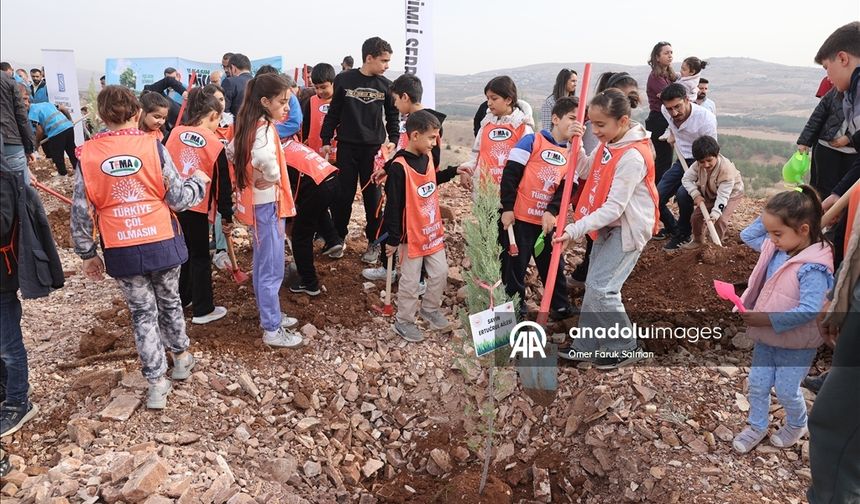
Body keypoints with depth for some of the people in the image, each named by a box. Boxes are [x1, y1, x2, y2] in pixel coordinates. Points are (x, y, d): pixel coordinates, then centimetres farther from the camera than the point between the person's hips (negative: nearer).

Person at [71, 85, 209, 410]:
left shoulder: (88, 155, -5)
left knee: (143, 312, 12)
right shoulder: (153, 146, -10)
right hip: (162, 243, 0)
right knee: (169, 301, 22)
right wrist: (199, 182, 12)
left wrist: (88, 254, 11)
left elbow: (81, 212, -2)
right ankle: (181, 357, 41)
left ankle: (157, 384, 16)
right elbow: (179, 200, -7)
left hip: (121, 251, 0)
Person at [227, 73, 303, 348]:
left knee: (262, 265, 19)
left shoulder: (248, 125, 7)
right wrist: (273, 177, -22)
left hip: (255, 202, 10)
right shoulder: (265, 129, -21)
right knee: (272, 269, -1)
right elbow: (264, 158, -41)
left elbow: (231, 151, 18)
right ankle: (272, 330, 9)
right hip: (267, 204, -10)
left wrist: (249, 173, 12)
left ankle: (269, 315, 34)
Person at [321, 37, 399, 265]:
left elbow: (392, 116, 11)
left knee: (372, 197, 5)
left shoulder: (385, 85, 2)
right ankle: (339, 237, 24)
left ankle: (374, 243, 16)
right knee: (343, 195, 6)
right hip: (347, 147, -1)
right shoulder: (344, 80, -3)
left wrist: (393, 141, 2)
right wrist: (326, 141, 2)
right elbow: (333, 112, 3)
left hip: (374, 148, 1)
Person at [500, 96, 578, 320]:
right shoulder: (532, 141, -6)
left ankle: (561, 306, 32)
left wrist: (551, 212, -12)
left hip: (547, 220, 5)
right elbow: (510, 174, -10)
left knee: (551, 265, 17)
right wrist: (507, 208, -13)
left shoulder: (571, 154, 10)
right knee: (515, 265, 4)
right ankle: (516, 309, 20)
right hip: (520, 217, -5)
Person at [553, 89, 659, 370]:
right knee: (594, 286, 13)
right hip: (609, 225, 9)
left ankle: (625, 348, 10)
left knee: (601, 289, -9)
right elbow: (586, 172, 8)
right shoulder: (609, 143, 0)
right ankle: (587, 346, 25)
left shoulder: (633, 156, -27)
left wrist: (574, 230, -31)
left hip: (628, 228, -9)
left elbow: (614, 208, -28)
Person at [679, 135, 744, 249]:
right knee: (696, 215, -3)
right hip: (710, 194, 5)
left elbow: (723, 195, -37)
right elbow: (686, 179, -14)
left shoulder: (727, 169, -38)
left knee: (720, 219, -20)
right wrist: (696, 195, -27)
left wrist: (715, 214, -44)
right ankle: (698, 240, 21)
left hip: (731, 193, -5)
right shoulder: (697, 165, -25)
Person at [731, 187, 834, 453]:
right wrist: (769, 218, -4)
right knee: (757, 384, 15)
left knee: (786, 390, 11)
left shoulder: (812, 268, -29)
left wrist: (766, 319, -31)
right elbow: (747, 235, 11)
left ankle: (797, 425, 40)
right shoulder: (775, 248, -5)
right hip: (766, 336, 7)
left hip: (796, 343, -7)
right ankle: (756, 426, 35)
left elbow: (809, 311, -32)